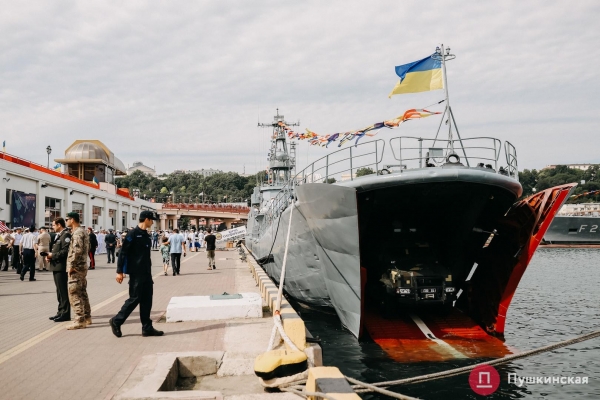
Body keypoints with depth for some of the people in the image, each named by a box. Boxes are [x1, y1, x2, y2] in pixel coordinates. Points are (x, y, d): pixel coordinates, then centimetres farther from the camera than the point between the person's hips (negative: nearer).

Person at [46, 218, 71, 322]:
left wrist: (53, 255, -14)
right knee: (59, 291, 14)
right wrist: (50, 256, 4)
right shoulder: (58, 235, 18)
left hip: (61, 267, -10)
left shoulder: (66, 235, -12)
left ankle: (65, 314, 1)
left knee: (63, 291, -4)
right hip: (56, 267, 10)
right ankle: (61, 312, 22)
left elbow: (65, 251, -21)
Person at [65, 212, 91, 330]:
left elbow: (77, 250, -26)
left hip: (76, 268, -10)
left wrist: (71, 265, -20)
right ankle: (87, 317, 23)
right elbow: (87, 248, 21)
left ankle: (79, 320, -7)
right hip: (82, 266, 10)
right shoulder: (82, 231, 16)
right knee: (82, 292, 15)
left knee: (74, 294, -8)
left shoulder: (77, 232, -15)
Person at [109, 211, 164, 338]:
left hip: (146, 273, 8)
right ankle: (116, 321, 14)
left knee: (147, 300, 7)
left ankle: (147, 328, 12)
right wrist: (120, 271, -15)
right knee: (134, 298, -3)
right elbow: (123, 253, -13)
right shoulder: (133, 234, -11)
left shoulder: (146, 235, 13)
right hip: (136, 273, -8)